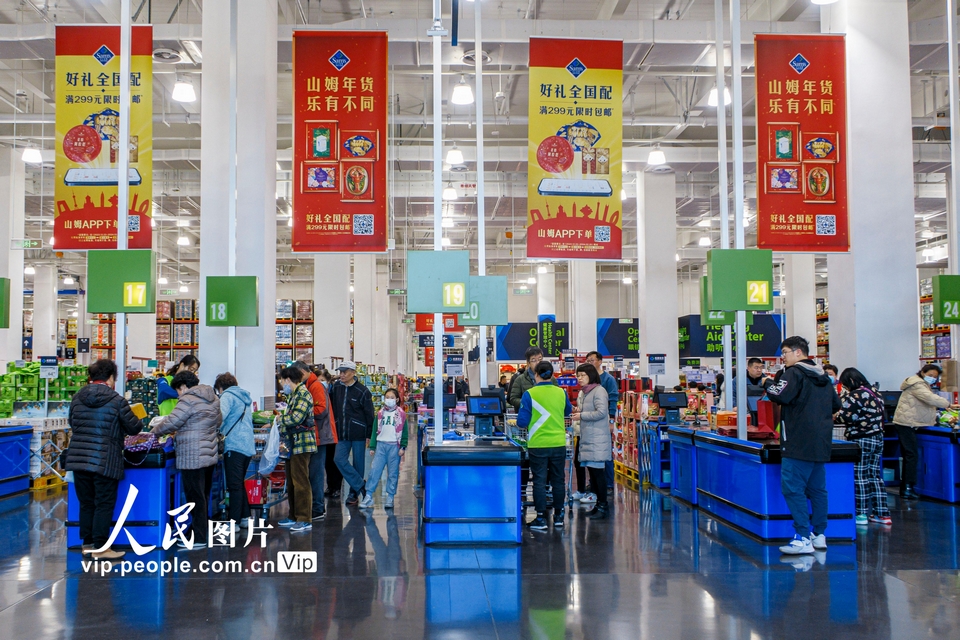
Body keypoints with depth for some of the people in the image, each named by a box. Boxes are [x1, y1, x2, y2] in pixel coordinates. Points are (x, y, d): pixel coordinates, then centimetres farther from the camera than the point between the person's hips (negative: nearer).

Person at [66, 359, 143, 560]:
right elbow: (134, 428, -3)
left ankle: (87, 544, 23)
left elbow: (72, 422, 19)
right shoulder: (117, 400, -10)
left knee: (86, 503, 15)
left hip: (78, 458, 5)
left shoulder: (78, 398, 5)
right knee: (104, 504, 3)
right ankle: (100, 548, 5)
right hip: (105, 462, -5)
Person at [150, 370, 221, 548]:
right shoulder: (213, 399, 13)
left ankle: (198, 538, 2)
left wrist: (155, 430, 5)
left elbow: (171, 422, -16)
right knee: (203, 496, 15)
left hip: (192, 458, -9)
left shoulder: (188, 400, -13)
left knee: (195, 498, -3)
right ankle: (201, 530, 23)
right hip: (210, 454, 9)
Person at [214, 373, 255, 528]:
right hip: (248, 446, 8)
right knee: (240, 484, 18)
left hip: (234, 445, -8)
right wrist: (223, 430, 27)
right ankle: (245, 517, 21)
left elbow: (221, 415, -21)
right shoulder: (245, 397, 21)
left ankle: (234, 522, -3)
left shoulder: (227, 396, -3)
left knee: (234, 486, -5)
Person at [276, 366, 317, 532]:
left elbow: (296, 417, -24)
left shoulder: (303, 394, -13)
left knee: (301, 482, -9)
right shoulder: (293, 395, 17)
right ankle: (294, 517, 24)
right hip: (293, 444, 10)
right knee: (291, 481, 15)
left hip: (302, 443, -10)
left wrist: (281, 419, -7)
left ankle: (305, 520, -6)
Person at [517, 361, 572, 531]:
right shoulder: (561, 393, 0)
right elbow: (568, 411, 21)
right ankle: (558, 517, 22)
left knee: (539, 481, 5)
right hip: (558, 443, 3)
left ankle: (541, 519, 8)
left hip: (538, 445, -3)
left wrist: (521, 423, 13)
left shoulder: (529, 394, -11)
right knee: (558, 480, 13)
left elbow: (522, 422, -10)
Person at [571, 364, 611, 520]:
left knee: (598, 471, -6)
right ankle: (599, 503, 21)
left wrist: (581, 415, -14)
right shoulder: (583, 392, 16)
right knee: (592, 471, 12)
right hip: (586, 437, 9)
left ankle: (602, 506, 1)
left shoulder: (598, 390, -11)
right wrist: (578, 412, 7)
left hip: (597, 439, -9)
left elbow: (601, 412, -20)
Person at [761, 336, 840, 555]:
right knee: (817, 488, 14)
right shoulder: (823, 377, 17)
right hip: (821, 442, 9)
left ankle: (803, 538, -13)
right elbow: (835, 405, 23)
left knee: (793, 488, -8)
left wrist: (767, 384, -4)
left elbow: (781, 395, -21)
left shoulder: (794, 372, -9)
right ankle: (819, 535, 19)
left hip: (799, 443, -9)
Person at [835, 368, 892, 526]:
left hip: (862, 440, -9)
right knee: (875, 475, 11)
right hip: (877, 438, 9)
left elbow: (844, 416, -18)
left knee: (859, 476, -1)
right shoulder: (875, 394, 12)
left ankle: (861, 514, 3)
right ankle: (882, 513, 12)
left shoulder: (855, 396, -15)